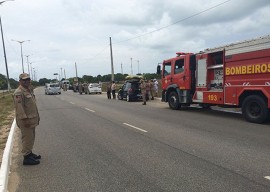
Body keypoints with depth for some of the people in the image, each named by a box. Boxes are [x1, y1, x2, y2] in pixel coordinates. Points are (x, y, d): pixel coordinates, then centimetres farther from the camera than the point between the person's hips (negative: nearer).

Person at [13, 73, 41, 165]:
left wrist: (37, 116, 20)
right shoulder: (18, 93, -17)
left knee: (31, 138, 17)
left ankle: (30, 153, 30)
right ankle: (26, 158, 5)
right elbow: (19, 107, -22)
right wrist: (25, 119, -25)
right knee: (27, 138, -3)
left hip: (32, 119, 10)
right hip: (25, 120, -9)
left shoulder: (29, 90, 14)